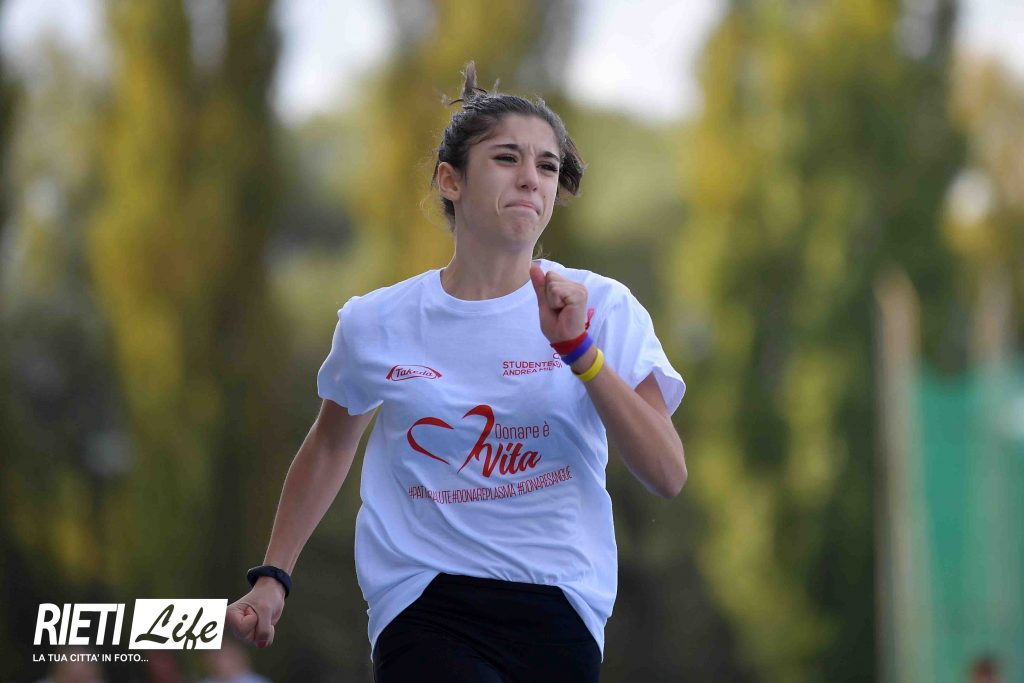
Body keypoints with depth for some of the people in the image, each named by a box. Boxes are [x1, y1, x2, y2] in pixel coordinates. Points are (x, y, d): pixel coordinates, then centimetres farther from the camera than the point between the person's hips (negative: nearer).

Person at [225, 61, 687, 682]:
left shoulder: (603, 308, 1)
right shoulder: (377, 324, 5)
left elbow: (667, 476, -8)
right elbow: (330, 446, 23)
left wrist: (578, 349, -16)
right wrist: (272, 577, 20)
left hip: (558, 608, 2)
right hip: (425, 604, -2)